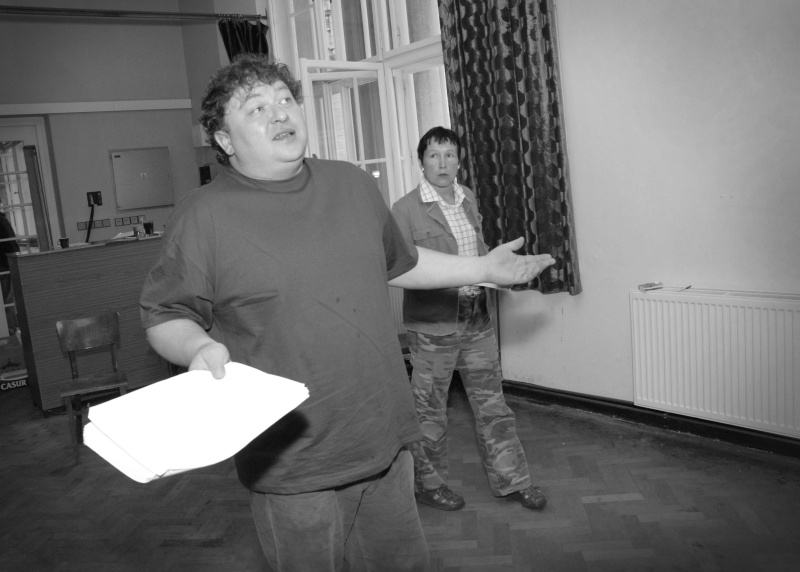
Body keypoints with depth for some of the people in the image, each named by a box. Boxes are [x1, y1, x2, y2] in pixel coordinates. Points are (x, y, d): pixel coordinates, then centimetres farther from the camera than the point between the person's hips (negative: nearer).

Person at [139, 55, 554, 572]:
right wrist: (198, 346, -26)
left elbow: (397, 263, 18)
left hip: (386, 443, 5)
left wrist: (482, 269, 19)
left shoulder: (353, 184, 6)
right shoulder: (203, 217, -10)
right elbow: (164, 316, -5)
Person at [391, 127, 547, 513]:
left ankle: (509, 480, 27)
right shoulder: (406, 209, -11)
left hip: (478, 318, 6)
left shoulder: (469, 199, 9)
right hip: (433, 324, -6)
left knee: (491, 401, 14)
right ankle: (428, 484, 28)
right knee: (430, 409, 9)